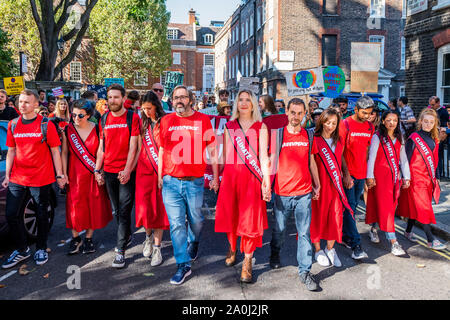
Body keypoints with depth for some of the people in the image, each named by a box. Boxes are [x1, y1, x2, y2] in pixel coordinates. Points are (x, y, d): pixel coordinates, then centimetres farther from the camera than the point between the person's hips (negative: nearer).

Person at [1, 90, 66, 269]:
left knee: (41, 215, 8)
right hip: (17, 178, 4)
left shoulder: (46, 125, -5)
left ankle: (41, 249, 26)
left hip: (41, 178, -4)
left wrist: (59, 175, -5)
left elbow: (55, 151, -3)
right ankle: (22, 250, 22)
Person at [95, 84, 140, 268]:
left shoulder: (132, 118, -4)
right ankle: (127, 236, 35)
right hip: (108, 171, 5)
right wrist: (97, 170, 7)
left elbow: (133, 147, -9)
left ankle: (121, 250, 4)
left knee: (124, 211, -3)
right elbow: (102, 147, 12)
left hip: (126, 172, -5)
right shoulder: (104, 119, 9)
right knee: (116, 210, 14)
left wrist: (127, 170, -17)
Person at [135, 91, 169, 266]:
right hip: (144, 170, 3)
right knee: (144, 208, -1)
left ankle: (157, 247, 15)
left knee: (159, 209, 3)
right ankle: (148, 236, 29)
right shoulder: (143, 123, 11)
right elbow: (139, 147, 17)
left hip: (161, 171, -3)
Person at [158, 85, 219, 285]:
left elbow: (212, 150, 4)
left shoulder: (203, 120, 1)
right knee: (176, 224, 1)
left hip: (195, 181, -1)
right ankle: (183, 265, 13)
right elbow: (162, 150, 14)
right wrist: (160, 176, 12)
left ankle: (193, 242, 46)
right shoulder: (166, 121, 7)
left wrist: (215, 177, 3)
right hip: (171, 181, 1)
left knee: (195, 219, 13)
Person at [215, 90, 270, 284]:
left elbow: (263, 156, 1)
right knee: (230, 215, 7)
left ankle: (247, 262, 9)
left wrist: (266, 181, -7)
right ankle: (232, 248, 33)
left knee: (250, 218, -3)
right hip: (231, 175, 2)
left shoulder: (260, 127, 7)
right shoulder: (229, 126, 13)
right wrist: (220, 176, 5)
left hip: (252, 176, -2)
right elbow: (226, 155, 12)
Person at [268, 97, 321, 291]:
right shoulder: (277, 134, -2)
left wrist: (317, 185, 17)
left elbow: (311, 162, 15)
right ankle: (275, 255, 41)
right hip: (282, 193, -2)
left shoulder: (308, 136, 7)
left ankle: (304, 271, 11)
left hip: (304, 193, 2)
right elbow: (271, 161, 1)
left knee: (304, 233, 2)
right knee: (279, 229, 14)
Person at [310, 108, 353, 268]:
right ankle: (318, 250, 22)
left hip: (335, 184, 5)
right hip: (319, 184, -4)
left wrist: (347, 175, 14)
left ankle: (330, 249, 23)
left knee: (336, 216, 4)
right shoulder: (314, 140, -7)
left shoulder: (339, 141, 10)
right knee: (318, 216, 5)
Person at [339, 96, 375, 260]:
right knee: (349, 208, -5)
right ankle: (355, 245, -4)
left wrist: (367, 172, 10)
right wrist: (346, 174, -16)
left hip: (361, 174, 6)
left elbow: (367, 150, 15)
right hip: (348, 174, -5)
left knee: (353, 207, 13)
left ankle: (345, 236, 26)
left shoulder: (370, 127, 9)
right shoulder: (345, 124, -9)